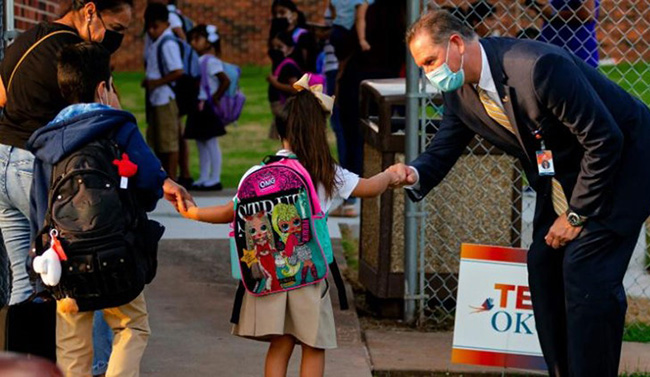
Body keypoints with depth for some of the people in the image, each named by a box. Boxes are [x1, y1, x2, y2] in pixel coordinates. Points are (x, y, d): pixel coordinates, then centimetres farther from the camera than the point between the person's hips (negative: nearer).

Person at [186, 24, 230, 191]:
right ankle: (204, 178, 17)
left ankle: (215, 179, -1)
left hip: (207, 107, -9)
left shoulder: (211, 61, -12)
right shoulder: (197, 61, 12)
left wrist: (215, 99, -16)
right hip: (198, 107, 9)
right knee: (201, 144, 11)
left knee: (211, 143, -4)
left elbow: (226, 81, -20)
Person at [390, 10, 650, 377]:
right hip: (560, 176, 9)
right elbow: (443, 149, 1)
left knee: (585, 271, -17)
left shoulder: (539, 66, -33)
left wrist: (577, 214, -20)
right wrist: (415, 175, -25)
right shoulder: (461, 92, -6)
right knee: (544, 265, 5)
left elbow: (604, 140, -28)